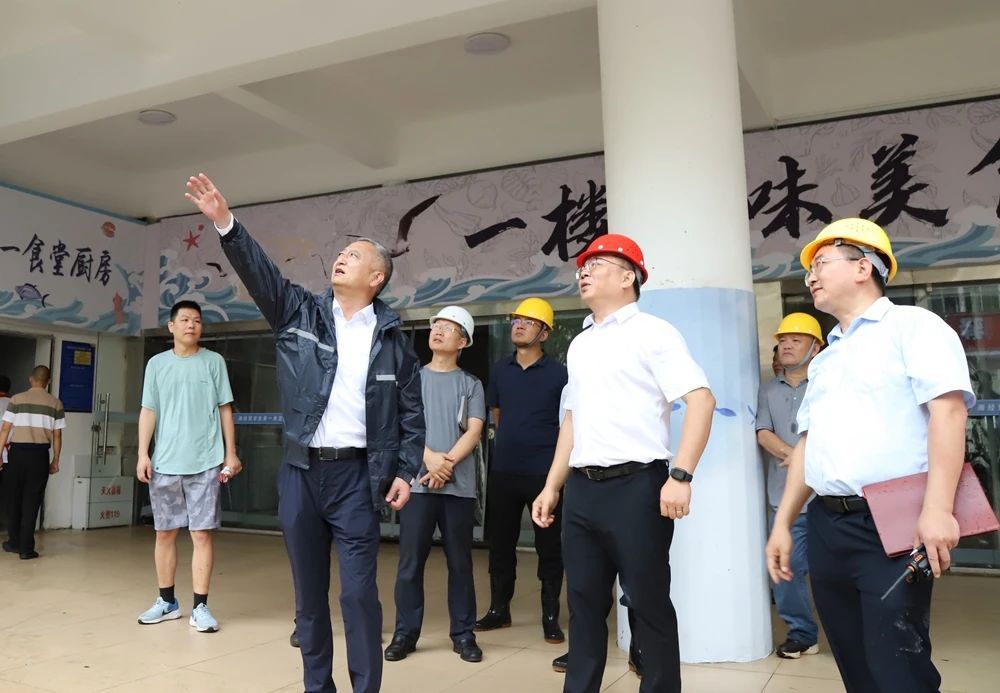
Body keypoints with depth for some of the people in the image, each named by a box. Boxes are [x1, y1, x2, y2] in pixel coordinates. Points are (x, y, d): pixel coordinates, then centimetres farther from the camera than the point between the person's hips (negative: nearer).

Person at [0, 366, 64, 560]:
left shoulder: (17, 399, 0)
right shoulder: (55, 404, 1)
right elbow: (57, 436, 1)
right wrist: (55, 461, 10)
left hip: (17, 452, 0)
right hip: (40, 454, 0)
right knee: (32, 501, 4)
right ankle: (26, 548, 4)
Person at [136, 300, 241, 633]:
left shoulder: (214, 361, 4)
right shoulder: (157, 364, 9)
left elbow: (225, 409, 5)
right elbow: (148, 411, 7)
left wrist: (231, 453, 1)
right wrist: (143, 454, -1)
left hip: (205, 462, -2)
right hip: (164, 463, 2)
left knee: (202, 533, -2)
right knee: (164, 533, 9)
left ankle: (200, 607, 4)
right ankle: (167, 601, 23)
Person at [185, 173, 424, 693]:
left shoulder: (392, 339, 3)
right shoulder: (300, 313, 7)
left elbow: (411, 412, 5)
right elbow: (259, 271, -6)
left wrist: (405, 472, -2)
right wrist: (225, 223, -19)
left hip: (356, 475, -2)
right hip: (301, 472, 3)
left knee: (358, 591, -2)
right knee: (308, 591, 12)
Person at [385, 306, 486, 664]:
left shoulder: (471, 384, 9)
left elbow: (473, 432, -1)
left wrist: (447, 463, -15)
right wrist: (430, 457, -13)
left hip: (459, 485, 0)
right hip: (418, 482, 0)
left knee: (460, 562, 6)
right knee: (410, 561, 2)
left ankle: (463, 634, 15)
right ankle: (405, 632, 13)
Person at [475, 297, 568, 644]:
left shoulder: (558, 373, -5)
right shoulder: (500, 369, 8)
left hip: (544, 472, -4)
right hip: (503, 471, 4)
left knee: (549, 547, 5)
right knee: (500, 543, 12)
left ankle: (551, 617, 17)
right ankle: (499, 609, 27)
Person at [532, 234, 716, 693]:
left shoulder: (651, 332, -4)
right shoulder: (579, 345, 18)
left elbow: (701, 399, -13)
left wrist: (680, 475, -21)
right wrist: (552, 486, 17)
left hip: (636, 486, -6)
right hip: (581, 490, 7)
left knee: (649, 602, 4)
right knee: (584, 603, 12)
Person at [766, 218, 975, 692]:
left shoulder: (912, 326, -1)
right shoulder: (824, 358, 20)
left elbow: (947, 409, -14)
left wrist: (937, 508, -25)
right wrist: (783, 523, 14)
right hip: (826, 527, 7)